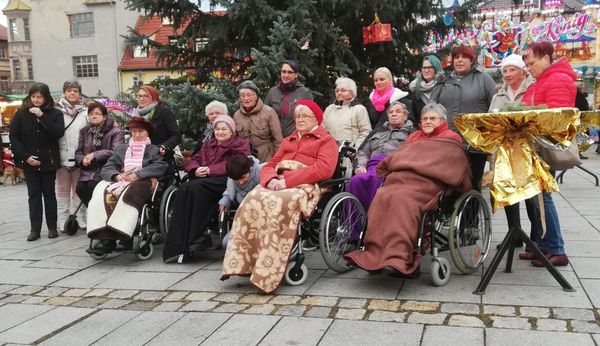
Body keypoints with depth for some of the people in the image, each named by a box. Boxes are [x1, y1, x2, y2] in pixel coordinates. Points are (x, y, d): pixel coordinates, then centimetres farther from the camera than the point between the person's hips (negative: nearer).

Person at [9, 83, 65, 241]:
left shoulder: (55, 113, -1)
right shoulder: (21, 113, 0)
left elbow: (59, 133, -16)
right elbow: (13, 136, 0)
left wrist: (42, 116, -21)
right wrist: (25, 156, -9)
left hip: (48, 161, -1)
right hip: (29, 162, 1)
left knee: (49, 193, 7)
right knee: (34, 194, 3)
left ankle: (52, 227, 14)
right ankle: (35, 229, 6)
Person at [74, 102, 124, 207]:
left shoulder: (116, 132, -2)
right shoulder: (84, 131, 17)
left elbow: (117, 152, -15)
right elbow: (78, 152, 15)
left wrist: (95, 155, -17)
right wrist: (82, 159, -9)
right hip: (88, 171, 5)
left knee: (92, 186, -29)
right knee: (80, 188, -21)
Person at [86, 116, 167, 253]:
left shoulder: (153, 150, 20)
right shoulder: (121, 148, 29)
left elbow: (161, 166, -1)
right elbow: (106, 169, 17)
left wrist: (137, 174, -10)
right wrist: (117, 176, -6)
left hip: (141, 184, -3)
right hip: (119, 182, 3)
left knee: (128, 194, -37)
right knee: (101, 191, -29)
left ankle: (122, 235, -43)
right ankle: (105, 237, -36)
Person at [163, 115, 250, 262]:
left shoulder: (239, 144, 15)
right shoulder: (208, 144, 34)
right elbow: (195, 160, 22)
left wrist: (210, 170, -13)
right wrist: (196, 169, -3)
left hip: (225, 180, -5)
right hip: (203, 179, 5)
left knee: (196, 187, -33)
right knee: (183, 189, -28)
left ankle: (195, 238, -32)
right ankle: (178, 244, -34)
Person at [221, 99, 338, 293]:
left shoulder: (326, 141, 13)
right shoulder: (288, 141, 33)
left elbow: (324, 169, -6)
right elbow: (269, 166, 22)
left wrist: (288, 180, -15)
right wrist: (271, 180, -4)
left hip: (304, 186, -5)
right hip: (277, 184, 5)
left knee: (277, 205, -37)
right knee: (251, 202, -28)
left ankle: (268, 274, -35)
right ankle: (243, 262, -29)